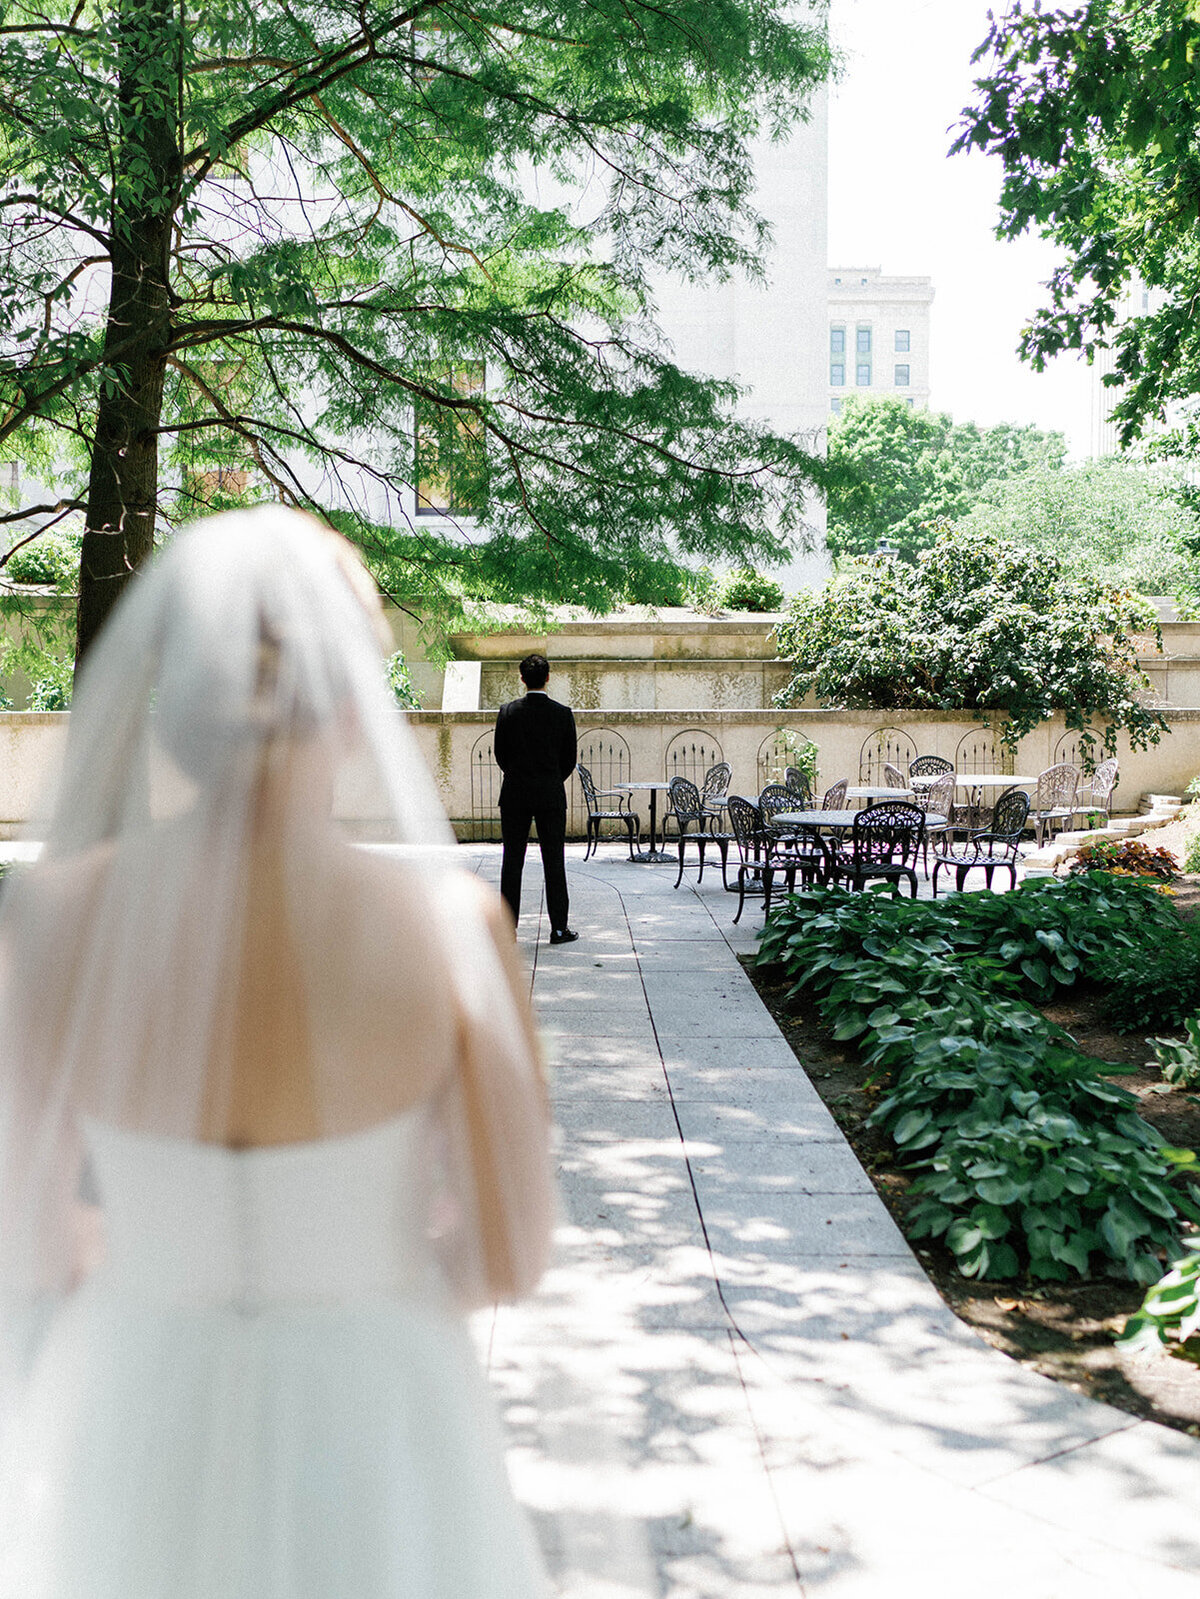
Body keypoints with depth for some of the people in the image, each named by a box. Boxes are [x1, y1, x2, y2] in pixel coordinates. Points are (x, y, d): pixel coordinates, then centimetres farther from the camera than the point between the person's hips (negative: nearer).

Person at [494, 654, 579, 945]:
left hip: (515, 795, 0)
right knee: (554, 861, 5)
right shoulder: (563, 713, -4)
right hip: (551, 795, 0)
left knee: (512, 862, 5)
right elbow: (570, 759, 2)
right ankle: (559, 928, 6)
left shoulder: (507, 711, -4)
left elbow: (499, 753, 3)